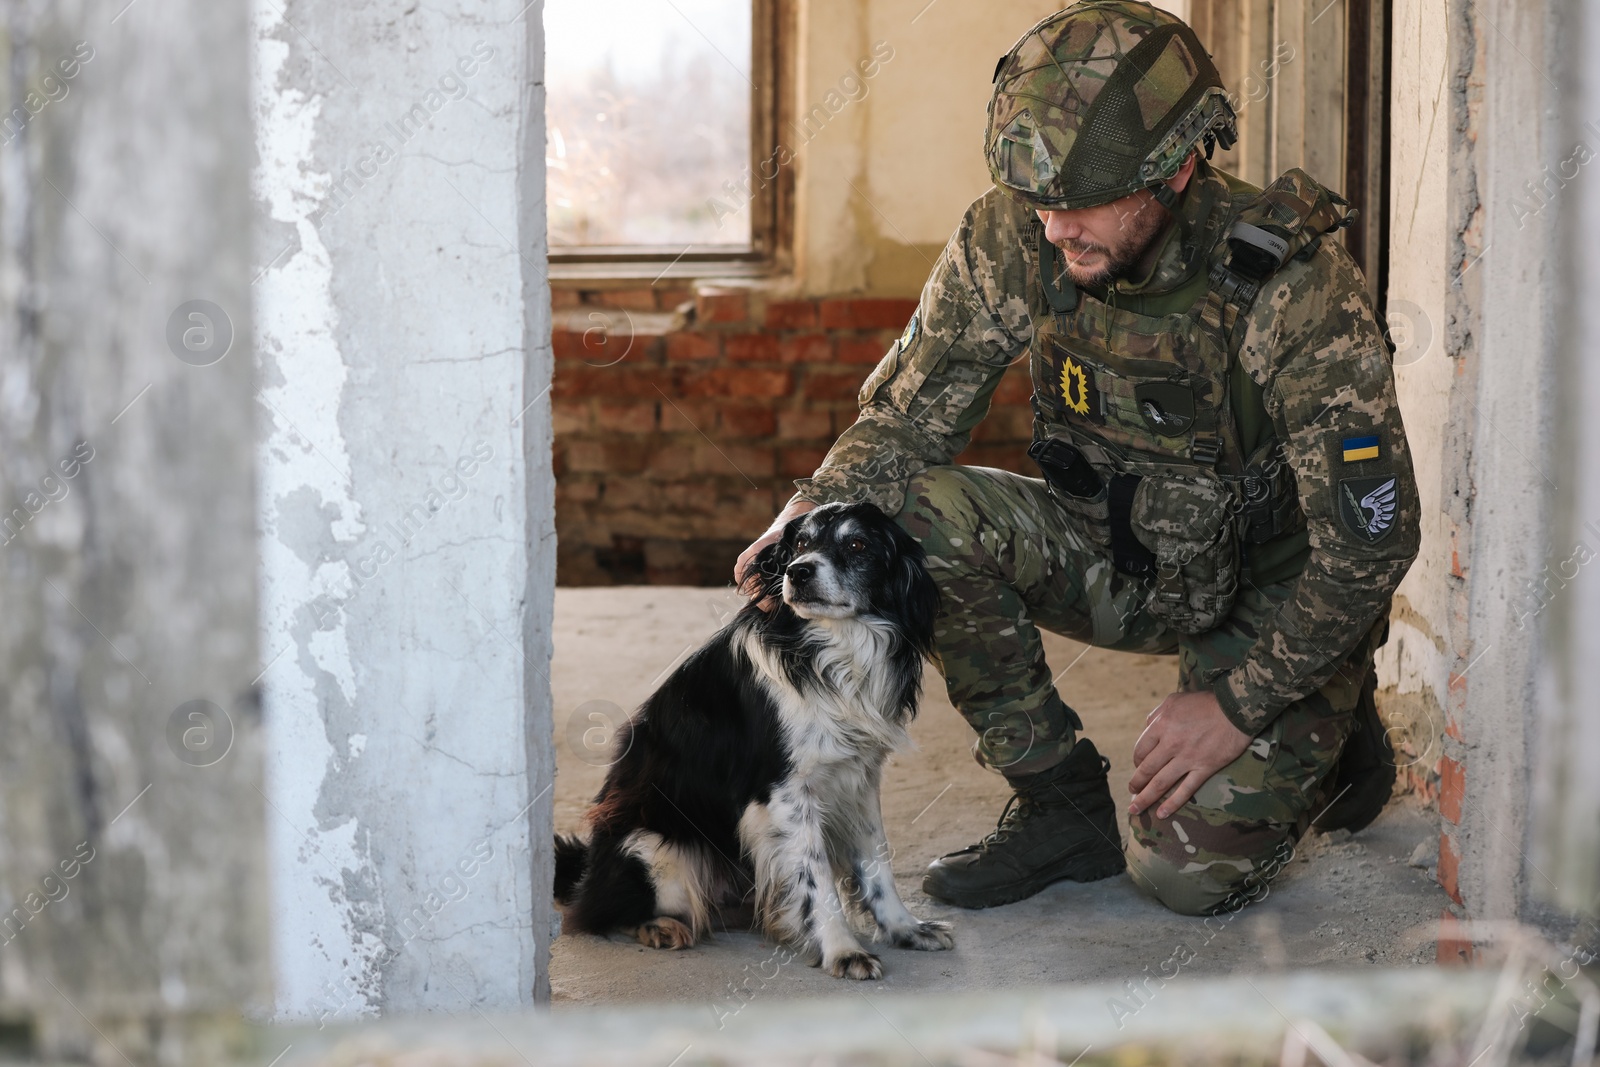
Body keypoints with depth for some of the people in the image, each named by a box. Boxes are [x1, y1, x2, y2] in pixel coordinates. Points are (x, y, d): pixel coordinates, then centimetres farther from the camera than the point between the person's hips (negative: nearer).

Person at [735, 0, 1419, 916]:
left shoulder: (1295, 287, -29)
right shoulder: (1014, 239, -18)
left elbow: (1371, 538, -23)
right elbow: (910, 413, -7)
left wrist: (1237, 703, -22)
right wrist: (815, 515, -27)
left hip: (1278, 596, -4)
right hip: (1125, 560, 5)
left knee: (1187, 870, -21)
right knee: (918, 511, -23)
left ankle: (1328, 740, 13)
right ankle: (1063, 804, -6)